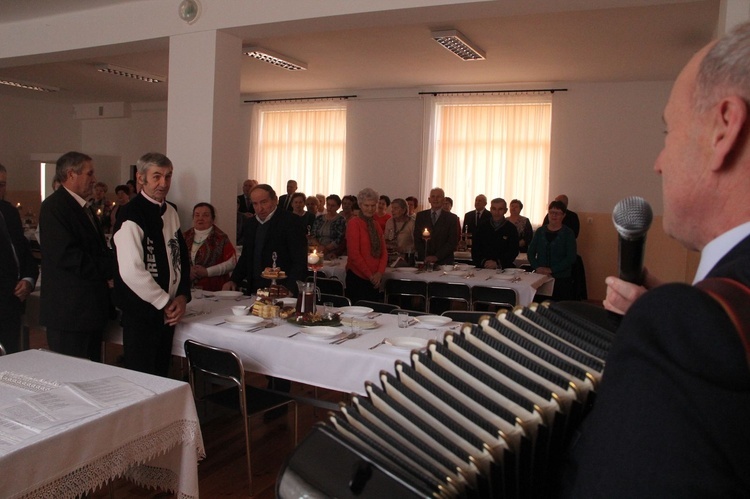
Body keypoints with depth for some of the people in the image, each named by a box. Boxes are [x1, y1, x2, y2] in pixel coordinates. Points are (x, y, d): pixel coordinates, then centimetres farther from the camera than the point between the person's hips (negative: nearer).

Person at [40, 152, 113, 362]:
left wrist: (111, 265, 0)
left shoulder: (83, 208, 18)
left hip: (91, 309, 9)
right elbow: (66, 255, -22)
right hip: (69, 311, -9)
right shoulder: (54, 206, -12)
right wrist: (109, 271, -16)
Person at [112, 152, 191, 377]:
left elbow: (182, 256, 15)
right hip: (141, 313, -7)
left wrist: (182, 296, 0)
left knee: (161, 375, 16)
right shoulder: (131, 215, -15)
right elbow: (131, 272, -22)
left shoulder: (170, 211, 10)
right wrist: (165, 303, -13)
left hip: (167, 311, 7)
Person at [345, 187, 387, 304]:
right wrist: (369, 275, -10)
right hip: (357, 277, -6)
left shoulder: (376, 225, 15)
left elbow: (383, 251, 12)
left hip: (375, 280, 6)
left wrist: (379, 273, -4)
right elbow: (354, 253, -12)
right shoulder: (354, 223, -6)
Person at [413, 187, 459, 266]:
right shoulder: (420, 216, 7)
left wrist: (436, 257, -14)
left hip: (444, 262, -1)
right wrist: (425, 257, -9)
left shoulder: (452, 218, 0)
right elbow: (417, 239, 5)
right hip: (423, 260, 1)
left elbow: (453, 242, -5)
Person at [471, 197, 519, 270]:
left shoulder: (511, 228, 5)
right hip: (482, 268, 1)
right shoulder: (482, 227, 11)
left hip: (504, 268, 0)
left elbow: (513, 252, 0)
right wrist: (483, 262, -10)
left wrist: (498, 263, -13)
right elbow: (475, 250, 8)